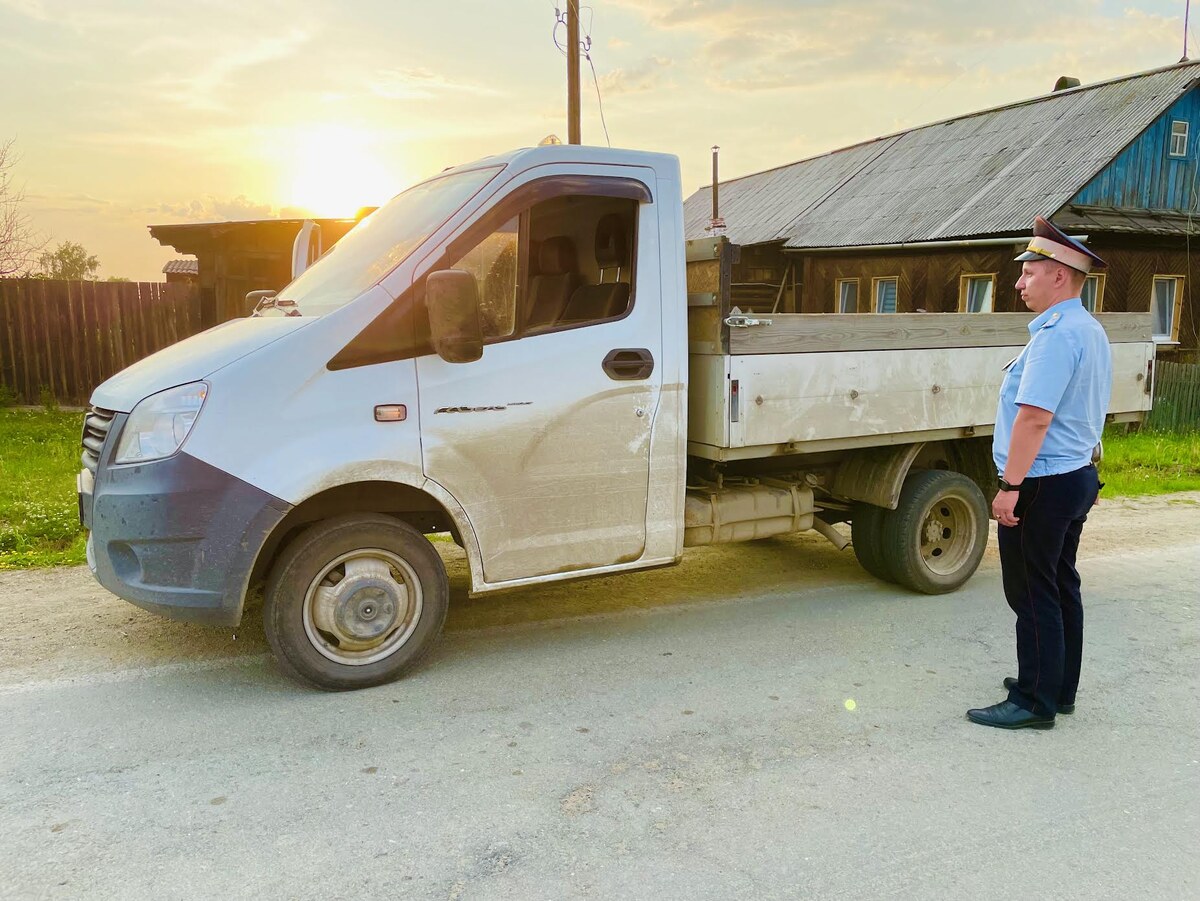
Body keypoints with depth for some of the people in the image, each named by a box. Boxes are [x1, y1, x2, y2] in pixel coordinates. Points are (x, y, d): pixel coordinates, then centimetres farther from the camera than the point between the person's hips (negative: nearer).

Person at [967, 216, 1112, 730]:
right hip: (1078, 475, 10)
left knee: (1033, 596, -1)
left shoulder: (1056, 335, -20)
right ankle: (1060, 687, 29)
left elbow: (1034, 418, -27)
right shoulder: (1091, 331, 13)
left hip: (1042, 485, -10)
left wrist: (1010, 486, -26)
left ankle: (1034, 703, 8)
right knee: (1061, 587, 17)